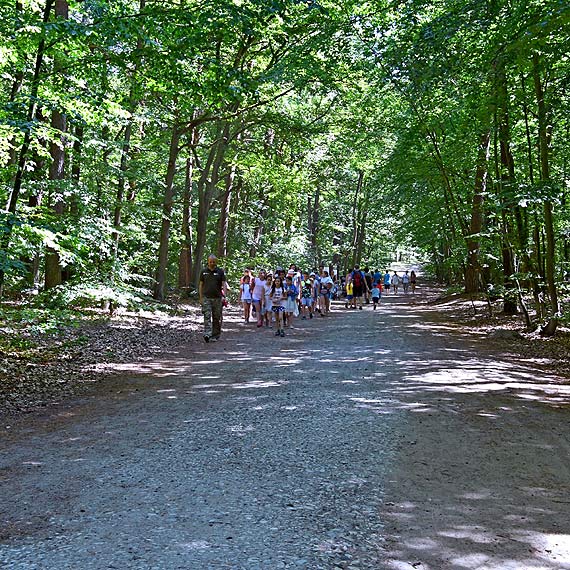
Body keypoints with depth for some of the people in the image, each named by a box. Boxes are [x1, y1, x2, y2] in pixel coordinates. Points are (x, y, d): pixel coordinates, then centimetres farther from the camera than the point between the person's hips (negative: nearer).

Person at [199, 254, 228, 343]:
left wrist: (225, 295, -17)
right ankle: (207, 334, -20)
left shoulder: (220, 271, 4)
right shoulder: (203, 271, 8)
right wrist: (201, 297, 6)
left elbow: (224, 284, -2)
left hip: (217, 298, 0)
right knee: (207, 316, -12)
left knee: (217, 317, 5)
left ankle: (215, 335, 14)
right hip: (206, 298, 0)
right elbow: (201, 285, 12)